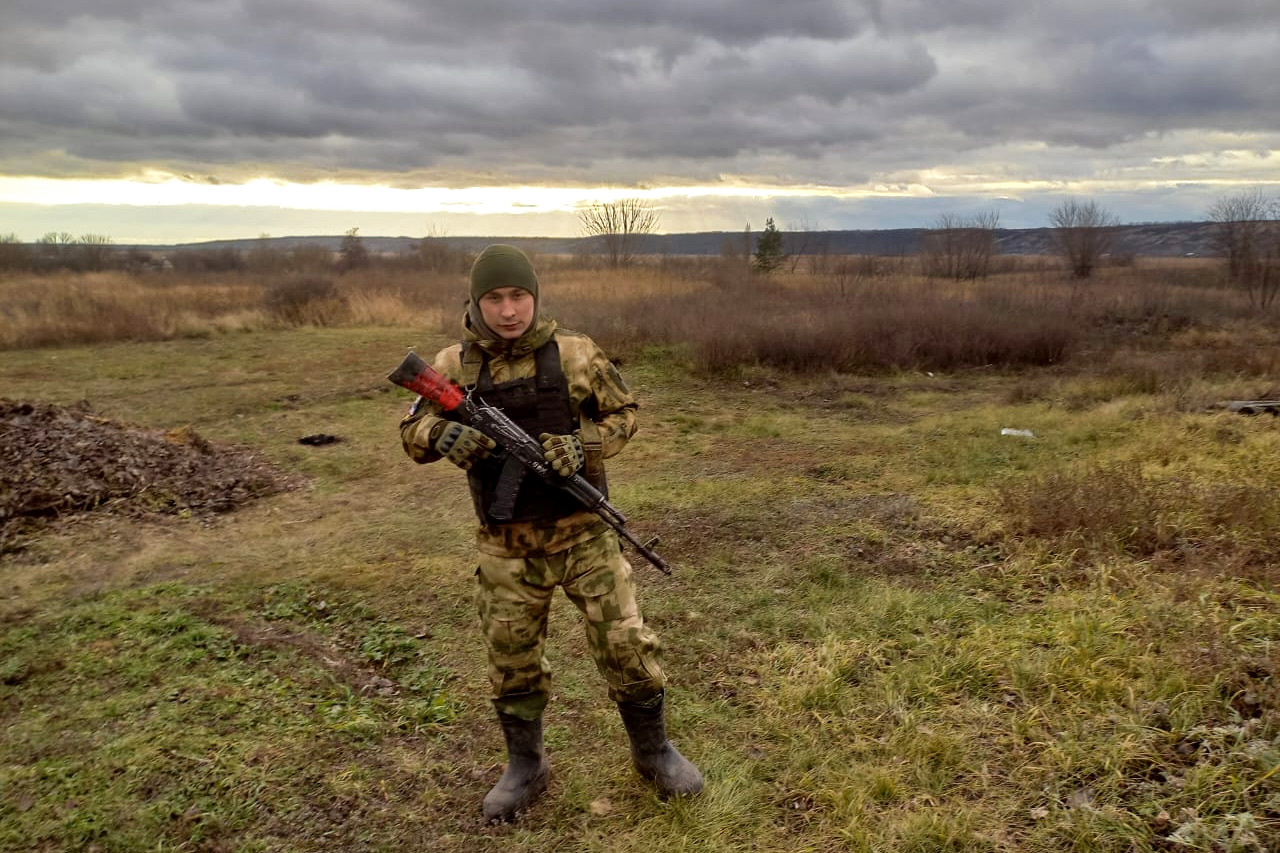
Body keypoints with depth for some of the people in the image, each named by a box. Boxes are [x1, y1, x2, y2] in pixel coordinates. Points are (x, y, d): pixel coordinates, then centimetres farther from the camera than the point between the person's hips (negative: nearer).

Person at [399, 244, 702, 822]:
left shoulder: (576, 354, -5)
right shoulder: (454, 365, -1)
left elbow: (623, 413, 4)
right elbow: (412, 432, 3)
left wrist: (584, 446, -15)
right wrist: (444, 435, -21)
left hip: (582, 532, -1)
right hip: (507, 545, 2)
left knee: (625, 644, 2)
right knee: (511, 660, 13)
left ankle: (654, 753, 27)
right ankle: (525, 767, 35)